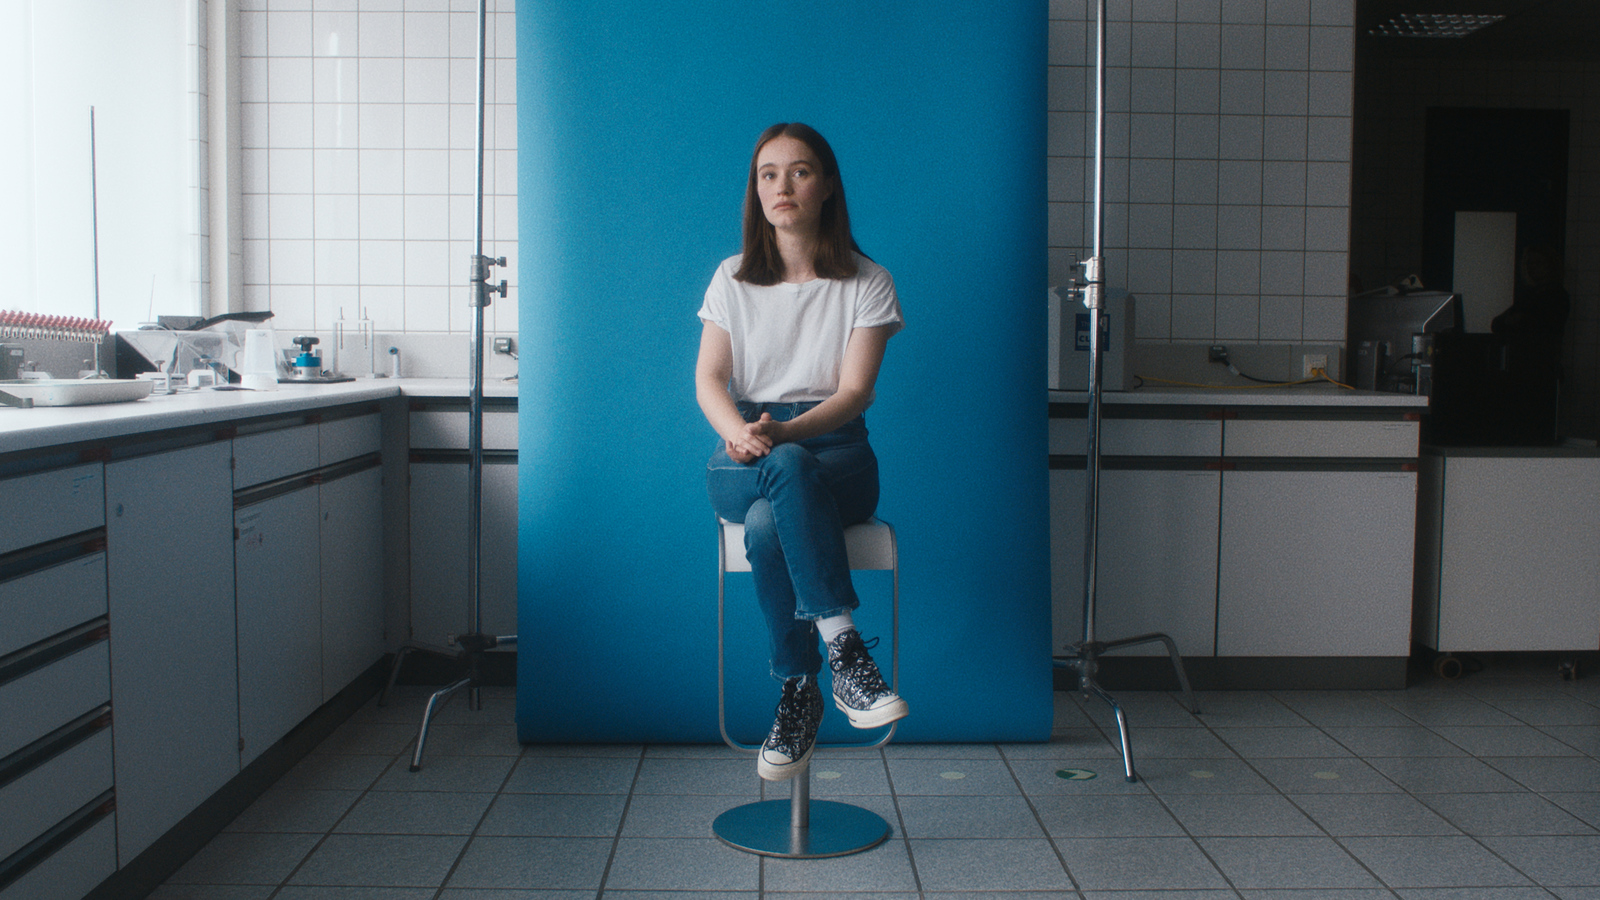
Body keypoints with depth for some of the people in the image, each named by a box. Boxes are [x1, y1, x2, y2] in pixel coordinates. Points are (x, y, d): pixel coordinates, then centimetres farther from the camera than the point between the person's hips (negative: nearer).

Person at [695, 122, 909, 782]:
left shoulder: (868, 283, 5)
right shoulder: (732, 279, 11)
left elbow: (854, 391, -7)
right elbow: (709, 378, 0)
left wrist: (784, 431, -27)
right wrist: (738, 431, -24)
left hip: (835, 451, -1)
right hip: (743, 462, 1)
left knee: (768, 525, -37)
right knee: (788, 470, -38)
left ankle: (798, 694, -29)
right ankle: (843, 645, -37)